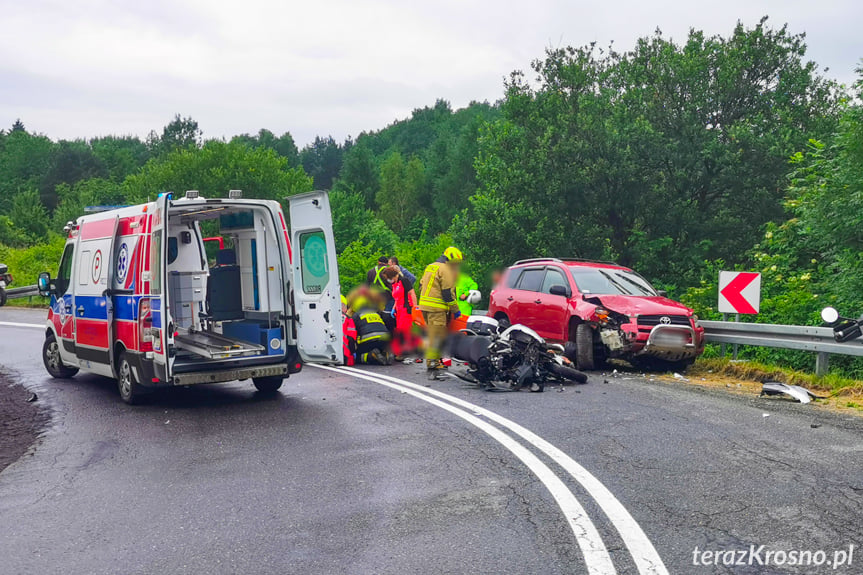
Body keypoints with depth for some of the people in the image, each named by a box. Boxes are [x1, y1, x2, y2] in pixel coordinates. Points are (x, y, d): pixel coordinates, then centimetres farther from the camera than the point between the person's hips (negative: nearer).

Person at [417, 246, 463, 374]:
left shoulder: (430, 267, 20)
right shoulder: (445, 270, -9)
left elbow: (421, 286, 24)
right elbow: (448, 293, -13)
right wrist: (455, 310, -6)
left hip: (424, 306, 9)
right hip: (436, 308, -9)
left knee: (434, 334, 16)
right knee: (436, 335, -7)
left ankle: (434, 359, 20)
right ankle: (432, 362, -9)